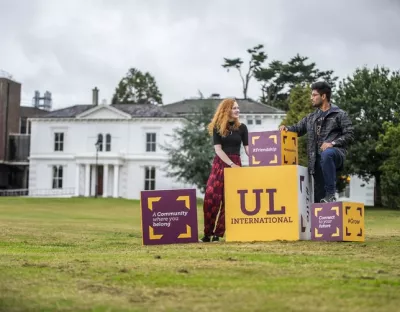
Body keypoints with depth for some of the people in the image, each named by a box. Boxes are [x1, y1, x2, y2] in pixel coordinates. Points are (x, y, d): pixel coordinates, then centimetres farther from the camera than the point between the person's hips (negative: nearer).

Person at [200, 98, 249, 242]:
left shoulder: (242, 127, 8)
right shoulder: (217, 127, 2)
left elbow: (248, 148, 4)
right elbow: (218, 149, -6)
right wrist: (231, 164, -17)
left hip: (236, 164, 2)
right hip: (219, 164, -1)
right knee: (211, 198, -9)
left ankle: (218, 233, 2)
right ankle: (208, 233, -1)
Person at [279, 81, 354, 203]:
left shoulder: (340, 114, 4)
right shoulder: (311, 117, 21)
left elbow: (349, 135, -3)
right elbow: (298, 129, 28)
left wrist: (332, 143, -17)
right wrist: (287, 128, 6)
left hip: (335, 153, -5)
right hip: (317, 159, 6)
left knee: (326, 154, -41)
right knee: (319, 193, 0)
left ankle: (330, 195, -37)